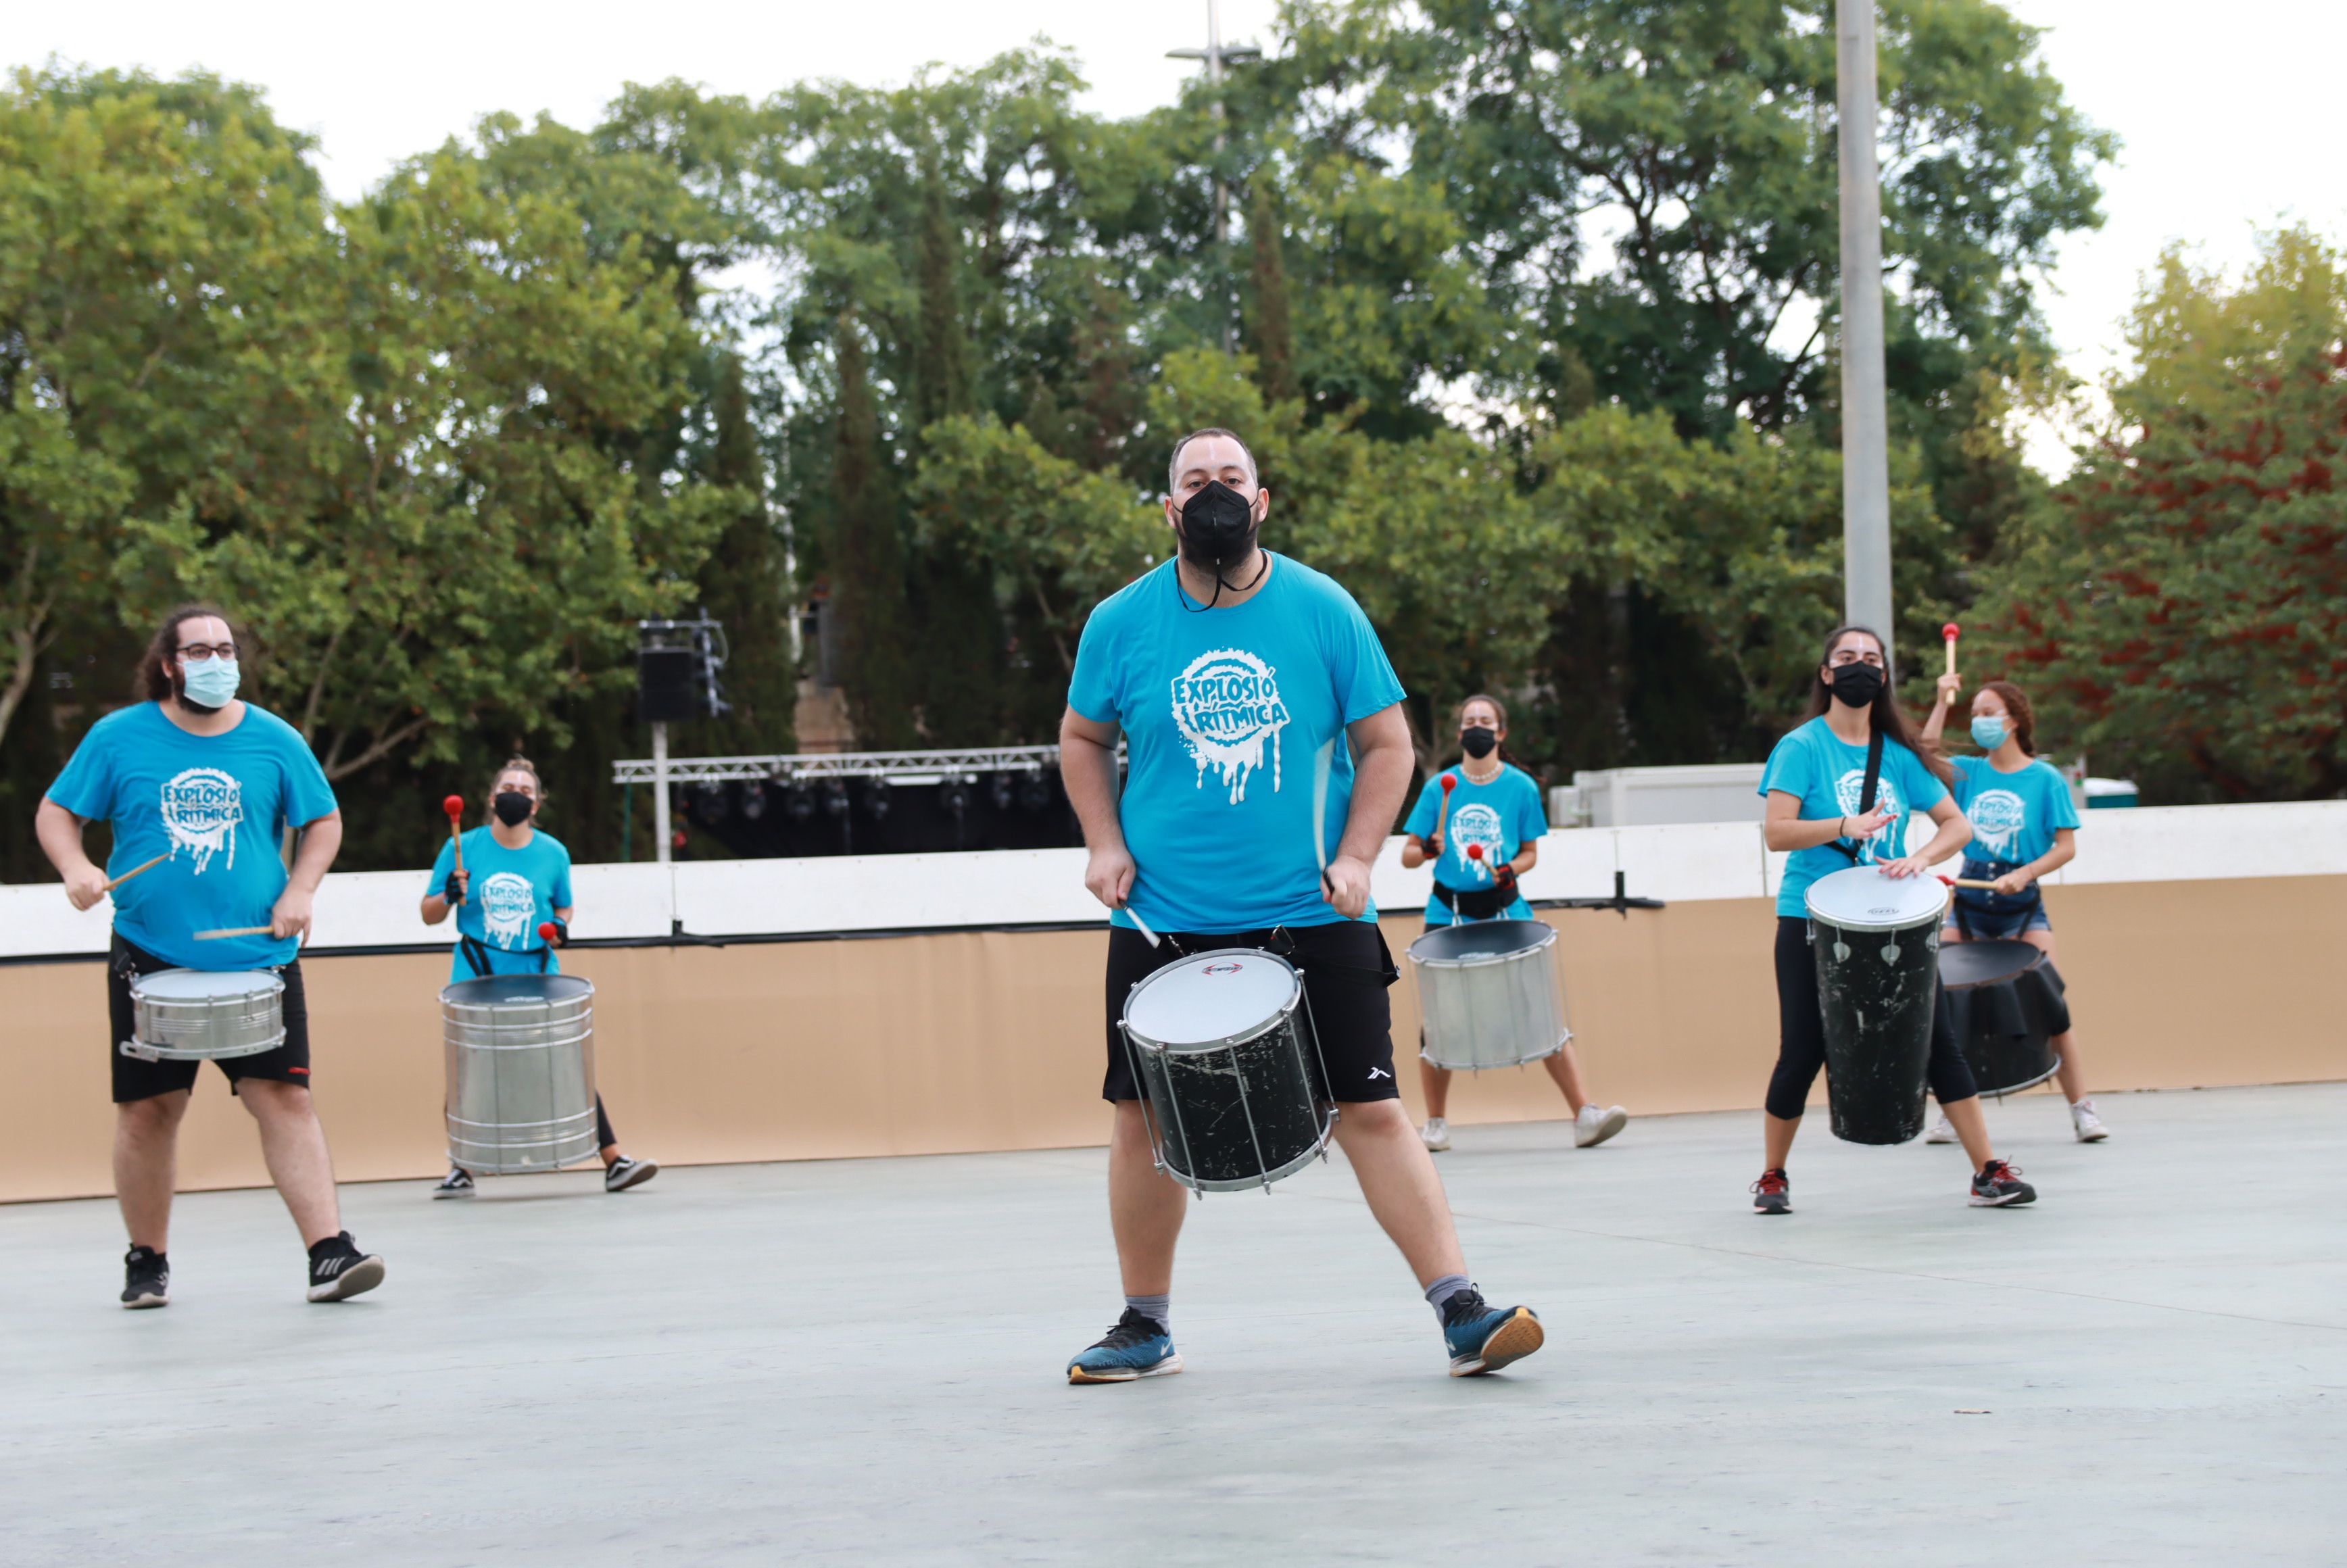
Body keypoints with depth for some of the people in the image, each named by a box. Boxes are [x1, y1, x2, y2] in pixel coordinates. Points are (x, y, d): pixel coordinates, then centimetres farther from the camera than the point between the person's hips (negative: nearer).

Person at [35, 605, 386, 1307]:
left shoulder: (275, 741, 4)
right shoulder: (119, 738, 1)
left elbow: (323, 821, 13)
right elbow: (57, 813, 7)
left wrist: (300, 891, -2)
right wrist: (75, 868, -13)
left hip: (258, 957, 0)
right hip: (150, 959, 0)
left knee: (284, 1098, -8)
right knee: (148, 1111, 5)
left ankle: (330, 1253, -10)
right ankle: (147, 1261, 21)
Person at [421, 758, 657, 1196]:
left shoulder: (553, 853, 4)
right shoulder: (463, 848, 0)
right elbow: (429, 915, 5)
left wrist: (560, 926, -4)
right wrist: (449, 895, -16)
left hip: (538, 979, 1)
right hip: (476, 979, 0)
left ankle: (615, 1163, -4)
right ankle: (460, 1171, 13)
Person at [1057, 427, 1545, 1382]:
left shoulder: (1324, 612, -2)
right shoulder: (1122, 624, 1)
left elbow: (1387, 744, 3)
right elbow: (1084, 737, 16)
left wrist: (1355, 857, -9)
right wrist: (1103, 843, 2)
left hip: (1310, 917, -1)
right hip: (1163, 920, 2)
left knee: (1370, 1112, -6)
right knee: (1144, 1119, 5)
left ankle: (1462, 1314, -4)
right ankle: (1145, 1328, 21)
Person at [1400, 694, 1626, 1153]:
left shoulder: (1521, 787, 3)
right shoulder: (1439, 787, 3)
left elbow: (1530, 852, 9)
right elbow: (1408, 854, 5)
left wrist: (1511, 870, -11)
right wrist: (1425, 850, -17)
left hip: (1505, 913, -1)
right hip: (1448, 913, 1)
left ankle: (1585, 1115, -11)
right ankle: (1435, 1126, 15)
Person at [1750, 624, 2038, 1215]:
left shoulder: (1899, 754, 7)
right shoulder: (1802, 747, -4)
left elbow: (1958, 824, 6)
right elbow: (1777, 832, -13)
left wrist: (1921, 859, -14)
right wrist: (1845, 827, -27)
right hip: (1812, 921, -3)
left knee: (1938, 1041, -4)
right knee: (1802, 1052, -1)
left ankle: (1988, 1172, 0)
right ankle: (1773, 1178, 18)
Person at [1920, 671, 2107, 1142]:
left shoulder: (2046, 780, -3)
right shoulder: (1969, 772, 8)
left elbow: (2066, 847, -6)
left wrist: (2024, 874, -20)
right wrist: (1944, 701, -5)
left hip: (2023, 904, -3)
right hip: (1968, 900, 3)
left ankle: (2082, 1108, -5)